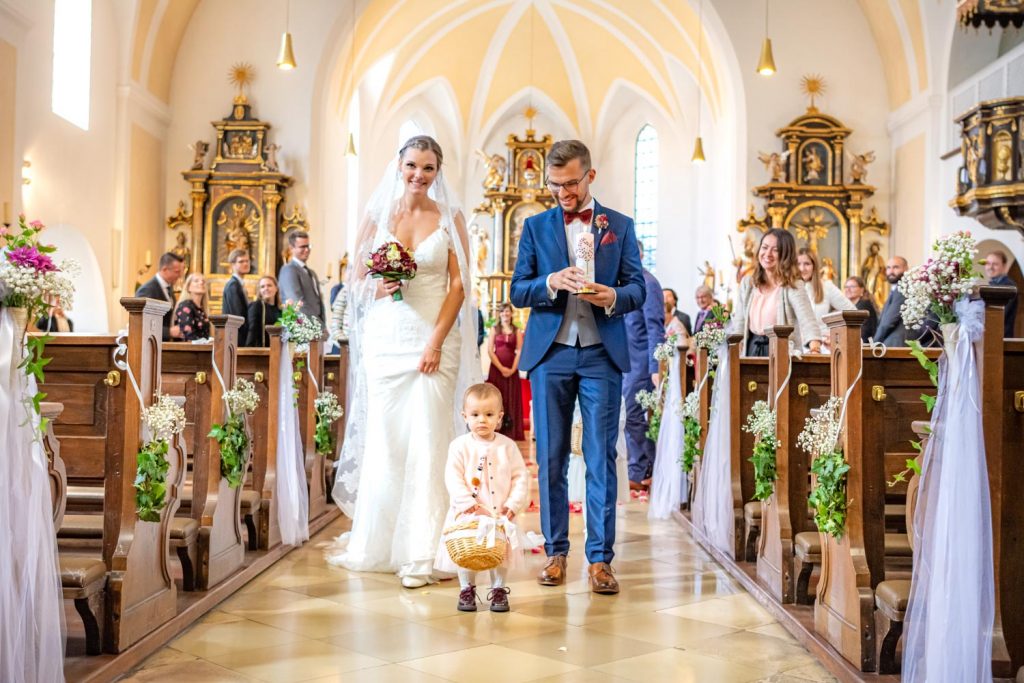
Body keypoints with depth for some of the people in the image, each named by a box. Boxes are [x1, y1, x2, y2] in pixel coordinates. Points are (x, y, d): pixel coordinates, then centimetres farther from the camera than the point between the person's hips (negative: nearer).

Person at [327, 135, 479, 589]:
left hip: (434, 338, -2)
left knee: (427, 441, -4)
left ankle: (419, 552, 1)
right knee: (383, 440, 4)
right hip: (384, 338, 2)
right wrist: (377, 288, -11)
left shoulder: (450, 218, 4)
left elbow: (459, 285, -2)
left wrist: (436, 341, -12)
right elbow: (356, 279, 12)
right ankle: (376, 540, 19)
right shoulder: (378, 216, 9)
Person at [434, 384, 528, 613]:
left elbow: (520, 477, 1)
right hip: (467, 515, -1)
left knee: (501, 550, 5)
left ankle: (498, 589, 24)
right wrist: (468, 504, -19)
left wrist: (513, 505, -9)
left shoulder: (508, 446, 0)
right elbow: (453, 479, -11)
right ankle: (467, 590, 21)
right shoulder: (460, 446, -5)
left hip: (499, 514, 2)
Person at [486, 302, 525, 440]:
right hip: (496, 368, -1)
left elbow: (519, 351, -1)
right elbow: (490, 350, -2)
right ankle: (496, 431, -1)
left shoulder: (516, 331, 8)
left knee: (511, 399, 1)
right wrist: (501, 368, -12)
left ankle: (511, 431, 3)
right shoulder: (494, 330, 6)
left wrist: (512, 369, -13)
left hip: (512, 369, 1)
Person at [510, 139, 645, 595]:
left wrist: (614, 296, -16)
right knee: (550, 458, 5)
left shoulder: (620, 226, 10)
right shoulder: (535, 226, 10)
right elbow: (518, 291, 5)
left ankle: (600, 558, 4)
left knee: (601, 458, -1)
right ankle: (556, 552, 15)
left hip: (601, 355, -1)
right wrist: (552, 283, -15)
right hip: (550, 354, 1)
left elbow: (638, 288, 6)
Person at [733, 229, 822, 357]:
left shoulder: (792, 287, -8)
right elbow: (739, 324, 10)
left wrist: (815, 348, -41)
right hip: (752, 349, 5)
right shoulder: (747, 283, 8)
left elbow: (807, 319, -24)